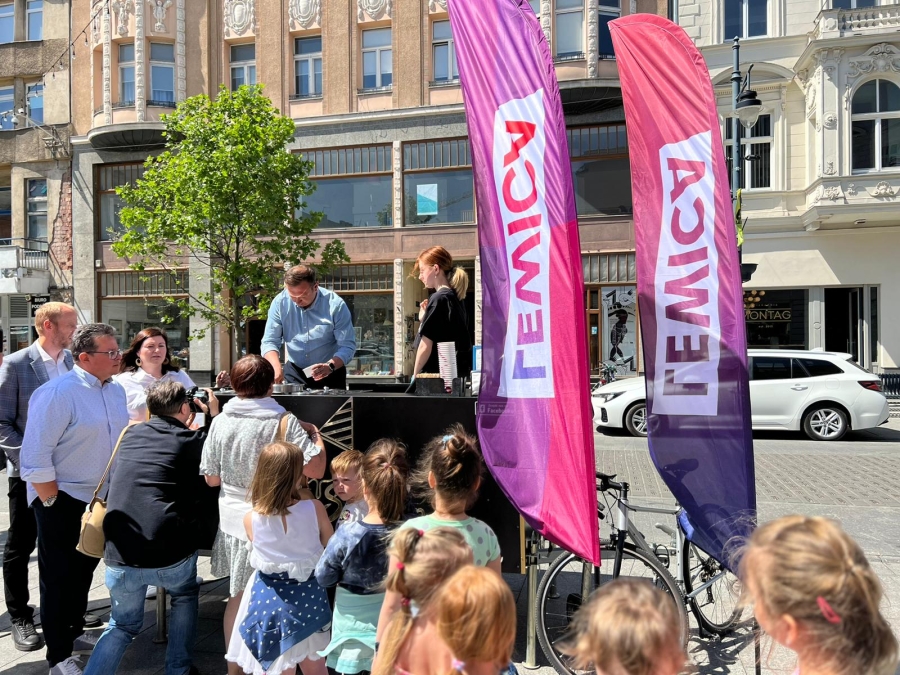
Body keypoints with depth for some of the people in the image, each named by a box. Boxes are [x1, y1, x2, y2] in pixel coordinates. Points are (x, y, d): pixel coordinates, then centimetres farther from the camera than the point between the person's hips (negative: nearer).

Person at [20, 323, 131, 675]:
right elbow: (36, 455, -21)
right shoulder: (57, 393, -20)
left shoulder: (116, 390, 2)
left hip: (101, 499, 7)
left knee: (84, 572, 21)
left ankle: (73, 634, 40)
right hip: (62, 501, -7)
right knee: (59, 578, 6)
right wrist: (52, 503, -17)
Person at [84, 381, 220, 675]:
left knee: (123, 624, 27)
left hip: (119, 555, 4)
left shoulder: (131, 435, 12)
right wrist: (215, 414, 18)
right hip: (170, 552, -3)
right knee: (185, 596, 29)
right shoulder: (191, 439, -3)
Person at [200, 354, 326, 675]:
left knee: (238, 596, 21)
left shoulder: (220, 421, -5)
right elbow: (316, 469, -19)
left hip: (234, 521, 4)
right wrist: (315, 434, -3)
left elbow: (211, 478, 3)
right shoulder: (284, 421, -17)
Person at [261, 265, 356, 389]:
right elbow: (269, 342, -8)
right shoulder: (280, 303, -10)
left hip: (330, 374, -1)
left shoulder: (335, 305, -17)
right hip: (294, 372, 2)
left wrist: (330, 366, -35)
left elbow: (348, 346, -17)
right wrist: (276, 366, -28)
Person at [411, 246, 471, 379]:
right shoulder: (455, 298, 13)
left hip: (437, 373, -9)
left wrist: (416, 374, -5)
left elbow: (426, 346, -14)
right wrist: (424, 320, 7)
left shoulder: (438, 298, -12)